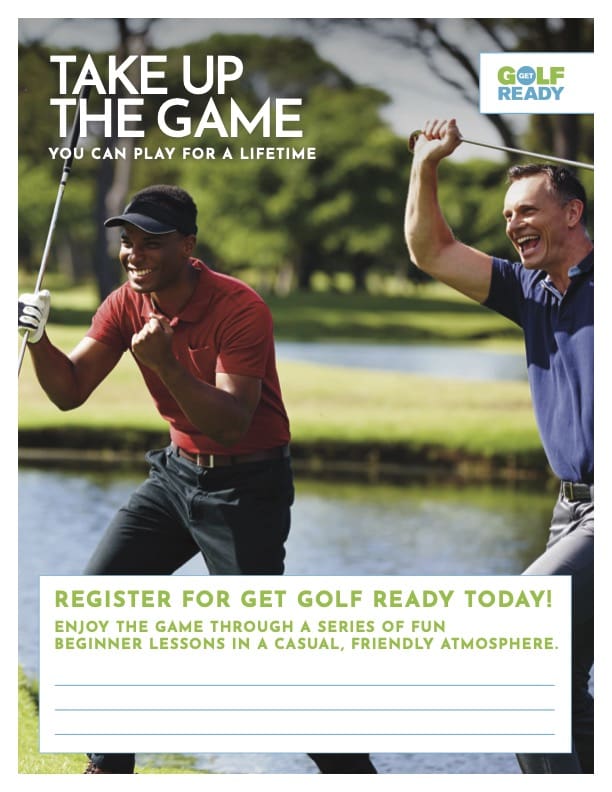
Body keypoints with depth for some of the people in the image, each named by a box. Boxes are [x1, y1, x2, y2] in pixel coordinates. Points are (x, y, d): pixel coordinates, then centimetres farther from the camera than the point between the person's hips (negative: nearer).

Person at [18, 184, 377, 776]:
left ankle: (349, 769, 0)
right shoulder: (126, 305, -2)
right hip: (178, 471, 7)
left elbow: (231, 424, -29)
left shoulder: (239, 310, -23)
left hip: (247, 484, -7)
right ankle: (109, 766, 13)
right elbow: (69, 391, -4)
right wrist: (39, 340, -23)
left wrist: (166, 363, -40)